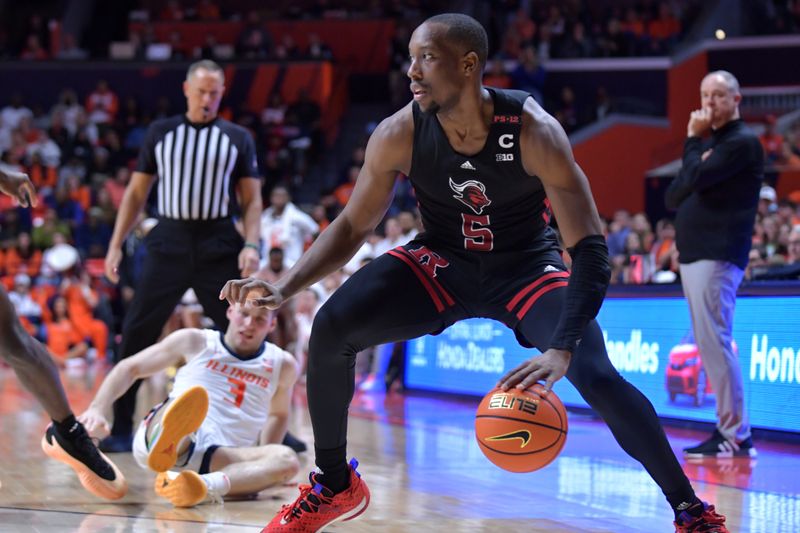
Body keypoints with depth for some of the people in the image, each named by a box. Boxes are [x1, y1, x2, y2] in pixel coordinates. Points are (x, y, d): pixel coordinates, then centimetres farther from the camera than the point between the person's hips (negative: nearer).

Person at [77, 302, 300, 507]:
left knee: (286, 460, -29)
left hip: (216, 457, 2)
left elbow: (278, 414, 33)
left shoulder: (282, 365, 17)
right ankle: (163, 444, -74)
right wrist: (98, 409, -5)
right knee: (192, 399, -37)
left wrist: (264, 465, 14)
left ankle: (206, 485, -55)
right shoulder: (196, 342, 11)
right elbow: (130, 368, 12)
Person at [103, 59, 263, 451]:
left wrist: (251, 245, -10)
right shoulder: (160, 133, 8)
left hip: (218, 246, -1)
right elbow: (136, 192, 11)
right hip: (169, 241, 1)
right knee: (136, 335, -3)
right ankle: (122, 430, 7)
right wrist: (116, 245, 4)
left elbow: (251, 199, 6)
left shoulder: (238, 138, 6)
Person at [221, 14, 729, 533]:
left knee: (597, 378, -24)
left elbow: (590, 249, -30)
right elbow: (353, 227, -7)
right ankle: (335, 485, 2)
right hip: (442, 261, 3)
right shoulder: (400, 135, -21)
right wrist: (284, 288, -22)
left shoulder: (534, 132, -30)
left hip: (526, 266, -3)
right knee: (332, 327, -19)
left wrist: (560, 350, -43)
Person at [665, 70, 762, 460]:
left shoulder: (742, 143, -8)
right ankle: (730, 429, 12)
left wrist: (693, 140, -3)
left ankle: (735, 436, -12)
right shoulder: (709, 145, 21)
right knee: (710, 345, 9)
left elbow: (695, 179, -19)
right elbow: (673, 196, 14)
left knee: (715, 342, -13)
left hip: (717, 256, -10)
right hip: (694, 254, 10)